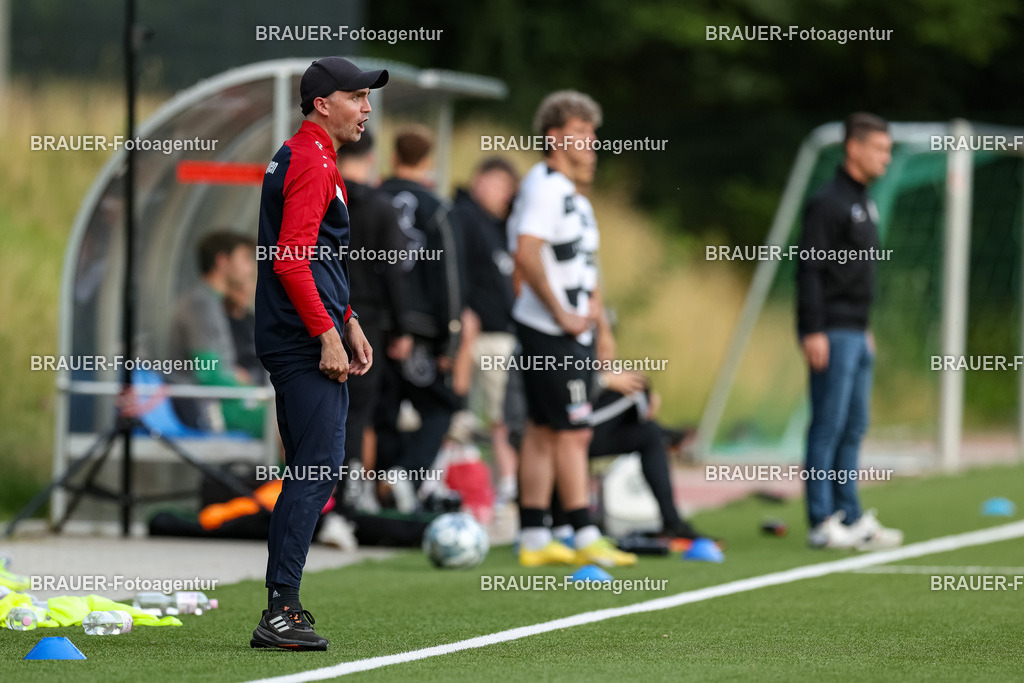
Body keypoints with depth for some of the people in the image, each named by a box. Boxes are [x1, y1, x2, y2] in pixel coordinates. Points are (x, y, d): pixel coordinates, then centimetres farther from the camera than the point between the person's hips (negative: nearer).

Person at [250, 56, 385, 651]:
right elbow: (292, 259, -21)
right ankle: (281, 611, -15)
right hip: (306, 341, -11)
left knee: (312, 472, 12)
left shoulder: (305, 157, 21)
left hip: (304, 341, 11)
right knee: (319, 469, -13)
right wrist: (329, 332, -21)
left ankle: (281, 609, 14)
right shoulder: (313, 161, -12)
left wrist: (349, 322, 22)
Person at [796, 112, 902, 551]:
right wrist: (813, 331, -21)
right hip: (832, 334, -9)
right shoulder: (827, 203, -12)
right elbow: (809, 270, -17)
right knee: (828, 428, -8)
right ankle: (823, 523, -6)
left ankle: (850, 518, 14)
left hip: (856, 333, 9)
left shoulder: (864, 204, 17)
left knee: (853, 428, 10)